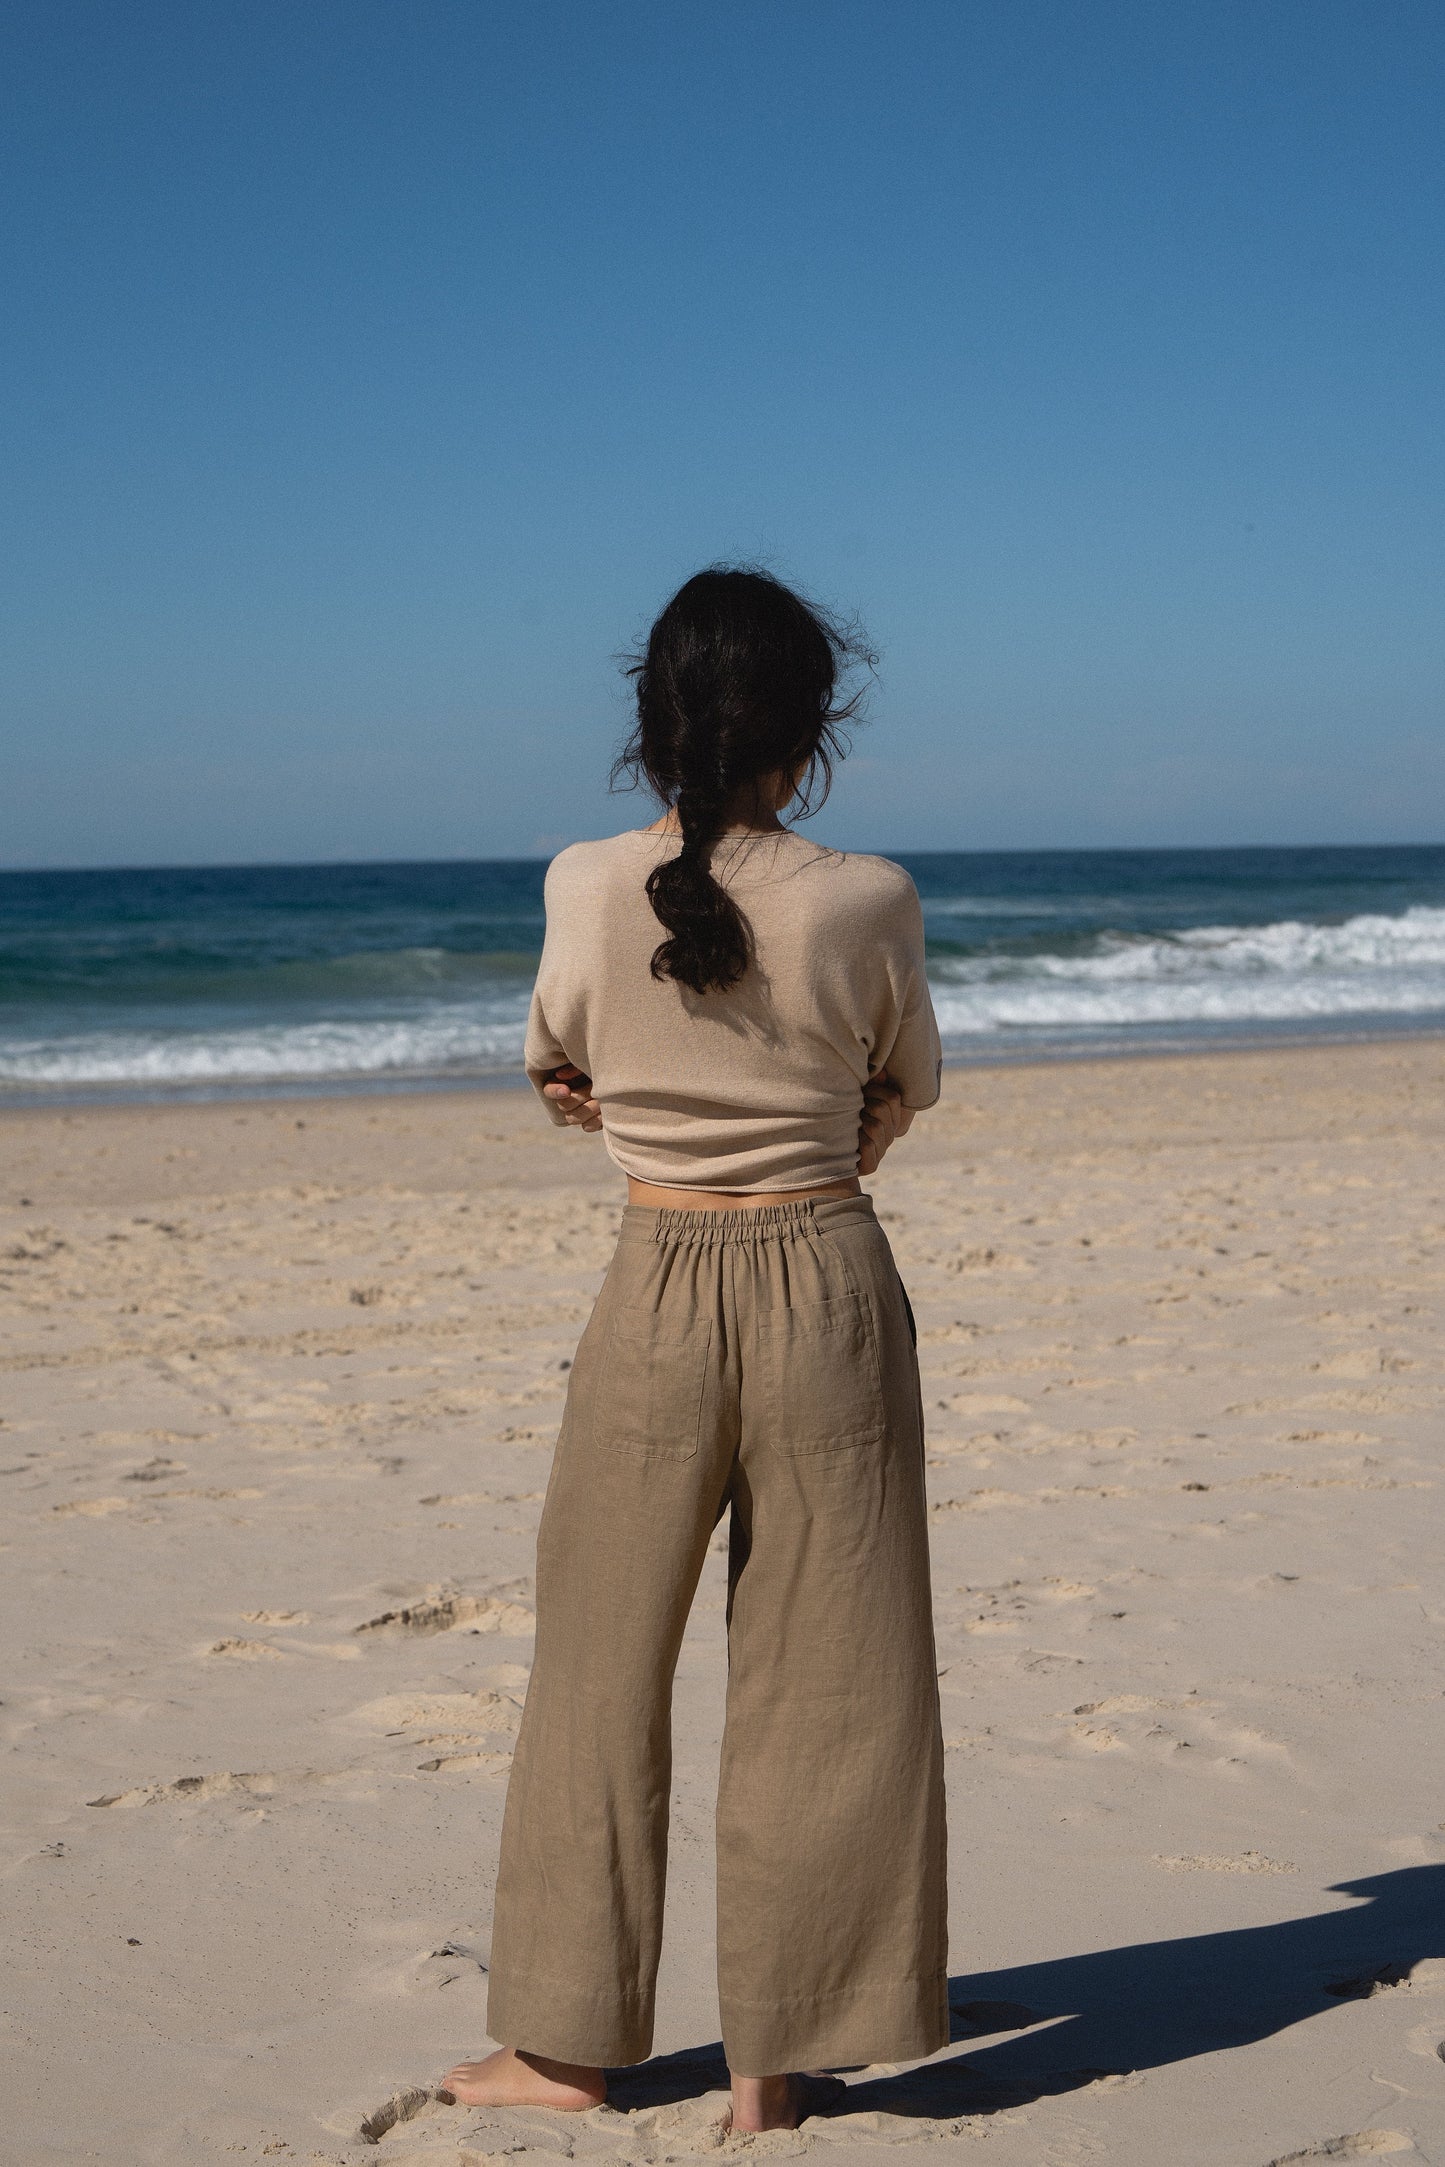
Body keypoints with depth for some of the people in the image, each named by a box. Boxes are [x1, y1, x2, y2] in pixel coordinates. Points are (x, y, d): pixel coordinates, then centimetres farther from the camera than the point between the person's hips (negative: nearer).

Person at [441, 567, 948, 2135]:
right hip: (831, 1286, -1)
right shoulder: (867, 903, -10)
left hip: (656, 1299, 1)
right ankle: (778, 2064, 17)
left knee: (603, 1667, 14)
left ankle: (567, 2044, 24)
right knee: (819, 1684, 9)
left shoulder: (584, 888, -8)